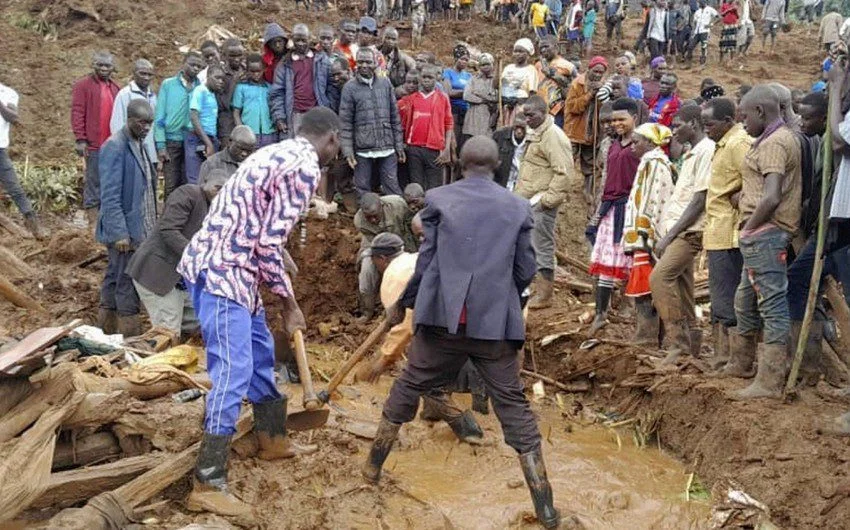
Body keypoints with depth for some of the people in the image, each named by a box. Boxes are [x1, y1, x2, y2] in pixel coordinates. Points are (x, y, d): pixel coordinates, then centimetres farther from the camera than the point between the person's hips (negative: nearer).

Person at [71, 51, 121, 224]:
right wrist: (80, 139, -14)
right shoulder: (83, 85, -3)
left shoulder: (115, 88, 15)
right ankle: (93, 220, 4)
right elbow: (77, 113, -8)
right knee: (94, 182, -2)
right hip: (94, 144, -6)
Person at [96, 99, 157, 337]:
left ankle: (106, 333, 26)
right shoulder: (114, 147, -15)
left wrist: (151, 225, 16)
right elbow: (110, 196, -19)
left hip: (139, 227, 9)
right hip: (125, 230, -9)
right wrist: (120, 233, -22)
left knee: (114, 280, 16)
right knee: (127, 284, -3)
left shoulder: (139, 144, 11)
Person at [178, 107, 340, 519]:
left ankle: (273, 440, 39)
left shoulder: (279, 153, 17)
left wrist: (281, 295, 23)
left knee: (260, 352, 22)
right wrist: (289, 304, -6)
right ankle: (208, 485, -7)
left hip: (221, 265, 10)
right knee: (233, 372, -10)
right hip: (222, 272, -10)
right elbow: (269, 244, -17)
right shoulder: (305, 167, -13)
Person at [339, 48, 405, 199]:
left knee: (393, 189, 4)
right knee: (363, 190, 6)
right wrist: (348, 150, -8)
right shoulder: (350, 87, 0)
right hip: (362, 149, -1)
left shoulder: (385, 83, 6)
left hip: (387, 148, 1)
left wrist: (399, 146, 7)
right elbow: (345, 122, -1)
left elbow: (395, 117, 9)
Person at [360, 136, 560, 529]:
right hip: (495, 322, 0)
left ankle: (373, 466, 33)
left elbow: (426, 261, 2)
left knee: (408, 388, 19)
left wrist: (402, 304, 17)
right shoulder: (518, 208, 7)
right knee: (514, 408, 5)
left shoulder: (439, 199, 3)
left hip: (443, 316, 0)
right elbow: (525, 272, 9)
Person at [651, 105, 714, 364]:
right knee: (681, 286, 10)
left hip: (689, 232, -10)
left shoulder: (706, 151, -11)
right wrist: (665, 234, 14)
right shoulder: (691, 153, 19)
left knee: (659, 277, -20)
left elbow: (699, 201, -17)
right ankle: (691, 342, 17)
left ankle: (679, 340, -14)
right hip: (678, 231, 10)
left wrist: (669, 235, -17)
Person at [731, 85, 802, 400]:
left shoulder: (773, 143, -14)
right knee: (745, 302, 20)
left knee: (772, 305, -7)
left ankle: (770, 382, -4)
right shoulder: (783, 138, 19)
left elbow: (771, 197, -23)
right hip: (763, 235, 11)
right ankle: (744, 360, 35)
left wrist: (748, 228, -12)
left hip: (765, 232, -11)